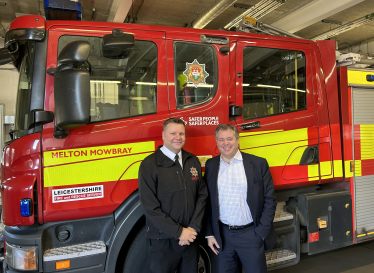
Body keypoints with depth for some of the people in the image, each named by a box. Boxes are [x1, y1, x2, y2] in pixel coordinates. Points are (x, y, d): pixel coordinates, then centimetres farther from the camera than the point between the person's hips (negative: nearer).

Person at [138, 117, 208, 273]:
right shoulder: (149, 165, -12)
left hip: (190, 238, 4)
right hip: (162, 241, -4)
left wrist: (193, 228, -6)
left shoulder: (193, 161, 4)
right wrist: (179, 232, -14)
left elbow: (202, 195, 3)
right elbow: (150, 207, -16)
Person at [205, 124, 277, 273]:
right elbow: (208, 201, 5)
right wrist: (209, 234, 3)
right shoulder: (211, 165, 2)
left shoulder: (258, 164, -6)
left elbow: (269, 200, -4)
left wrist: (261, 233, -7)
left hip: (250, 234, -2)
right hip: (222, 236, 2)